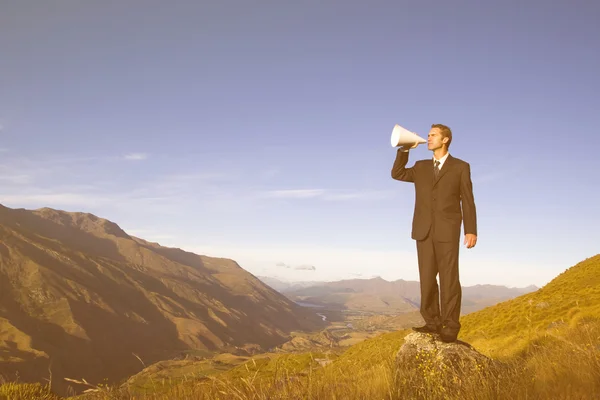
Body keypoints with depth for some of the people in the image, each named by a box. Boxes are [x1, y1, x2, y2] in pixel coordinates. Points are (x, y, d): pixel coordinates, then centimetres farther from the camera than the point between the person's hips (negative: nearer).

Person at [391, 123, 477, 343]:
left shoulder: (461, 167, 5)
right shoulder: (421, 167, 18)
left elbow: (467, 201, 1)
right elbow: (397, 174, 9)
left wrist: (471, 230, -7)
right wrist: (405, 149, 2)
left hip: (447, 230, -4)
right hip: (424, 230, 4)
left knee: (449, 279, -4)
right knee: (427, 278, 4)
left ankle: (450, 326, 1)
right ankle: (432, 322, 11)